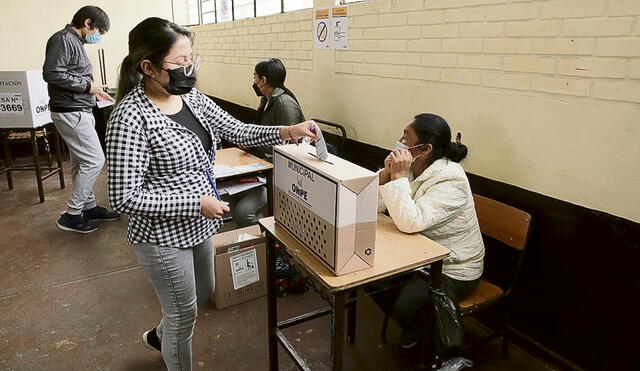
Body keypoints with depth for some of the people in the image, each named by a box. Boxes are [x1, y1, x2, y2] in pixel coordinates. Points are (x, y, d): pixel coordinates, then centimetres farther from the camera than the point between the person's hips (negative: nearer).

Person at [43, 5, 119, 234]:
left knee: (81, 162, 14)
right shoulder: (63, 39, -12)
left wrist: (94, 93, 10)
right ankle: (71, 215, 0)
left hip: (78, 111, 10)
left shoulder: (74, 42, 17)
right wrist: (87, 85, -15)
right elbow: (52, 73, -20)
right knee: (95, 160, -9)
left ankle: (89, 207, 24)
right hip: (71, 112, -10)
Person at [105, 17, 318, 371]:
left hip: (200, 225, 8)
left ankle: (159, 335, 58)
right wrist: (197, 203, -24)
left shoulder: (191, 97, -1)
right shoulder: (130, 117, -25)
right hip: (163, 236, -8)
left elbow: (237, 131, 5)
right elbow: (125, 197, -24)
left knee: (203, 294, 28)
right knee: (184, 312, 12)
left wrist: (286, 131, -10)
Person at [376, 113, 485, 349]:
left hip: (453, 270, -8)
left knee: (404, 306, -24)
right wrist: (386, 173, -19)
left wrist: (399, 176, -33)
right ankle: (410, 324, 21)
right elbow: (375, 207, -5)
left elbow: (410, 223, -37)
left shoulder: (450, 180, -26)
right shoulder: (410, 168, -4)